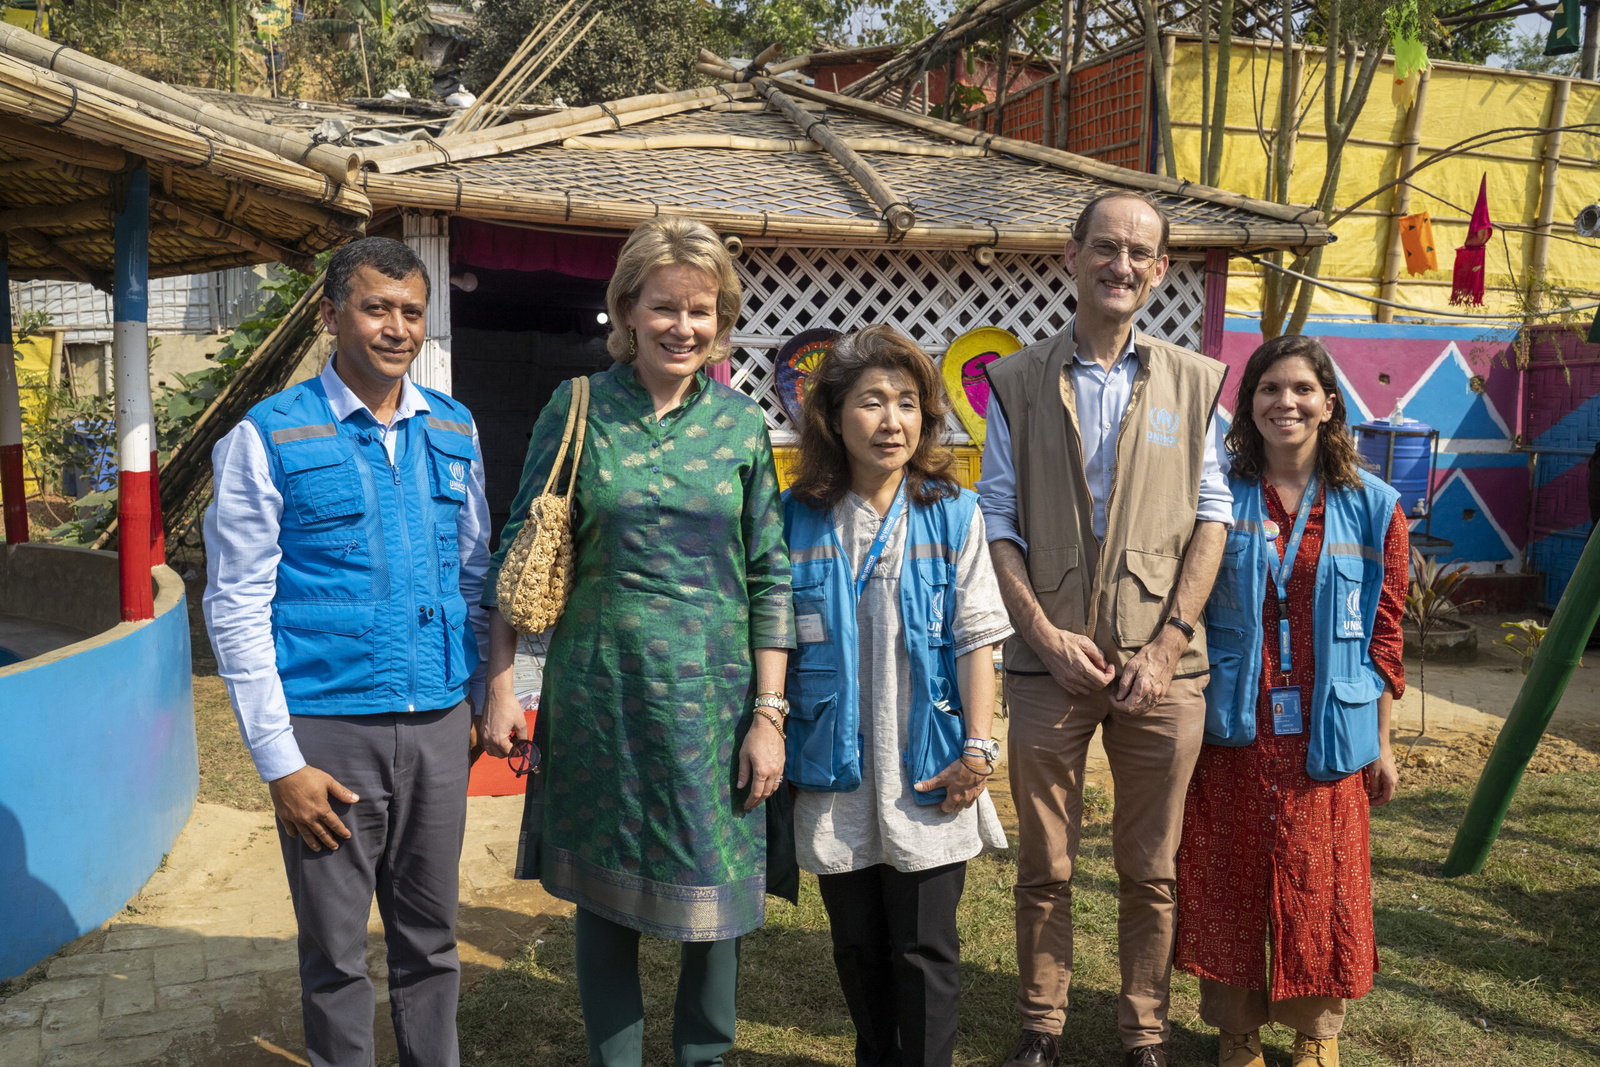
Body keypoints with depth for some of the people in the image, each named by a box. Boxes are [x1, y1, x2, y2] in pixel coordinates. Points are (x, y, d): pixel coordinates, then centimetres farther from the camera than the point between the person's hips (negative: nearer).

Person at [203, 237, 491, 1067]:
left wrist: (492, 696, 11)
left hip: (439, 723, 4)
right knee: (336, 952, 10)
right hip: (328, 730, -3)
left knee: (430, 936, 17)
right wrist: (281, 763, -10)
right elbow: (236, 609, -7)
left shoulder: (453, 429, 7)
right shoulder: (268, 437, -6)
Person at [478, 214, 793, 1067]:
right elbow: (519, 552, 3)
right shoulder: (576, 411, -1)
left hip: (713, 691, 1)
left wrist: (770, 713, -2)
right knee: (605, 890, 11)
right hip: (599, 687, 0)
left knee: (716, 892, 9)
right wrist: (500, 686, -2)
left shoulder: (741, 422, 2)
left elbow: (770, 577, 2)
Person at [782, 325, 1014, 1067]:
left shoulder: (953, 515, -1)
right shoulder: (796, 519, -1)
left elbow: (976, 638, -2)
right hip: (835, 773, 2)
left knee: (925, 949, 6)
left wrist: (978, 748, -6)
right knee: (857, 945, 16)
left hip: (929, 774, -1)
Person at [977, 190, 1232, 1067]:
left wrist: (1169, 642, -7)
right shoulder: (1018, 383, 6)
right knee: (1044, 867, 10)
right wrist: (1046, 633, -8)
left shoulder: (1192, 381, 8)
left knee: (1150, 871, 10)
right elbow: (996, 522, 2)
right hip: (1048, 664, 0)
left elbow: (1212, 515, 3)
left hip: (1162, 668, 1)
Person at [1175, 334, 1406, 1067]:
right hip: (1232, 730, 0)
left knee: (1321, 884, 8)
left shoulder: (1371, 508, 1)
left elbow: (1384, 633, 3)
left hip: (1326, 734, 0)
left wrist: (1381, 742, 3)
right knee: (1229, 883, 9)